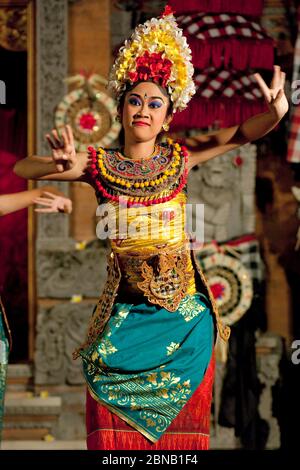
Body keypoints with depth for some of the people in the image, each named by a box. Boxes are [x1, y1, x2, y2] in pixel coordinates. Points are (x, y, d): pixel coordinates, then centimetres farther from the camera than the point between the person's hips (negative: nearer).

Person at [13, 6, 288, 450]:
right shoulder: (99, 164, 1)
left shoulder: (178, 160, 3)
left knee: (179, 417, 6)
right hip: (125, 309, -1)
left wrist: (276, 112, -25)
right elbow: (23, 168, -6)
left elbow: (241, 134, -5)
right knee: (116, 420, -1)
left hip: (184, 308, 1)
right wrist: (61, 163, -26)